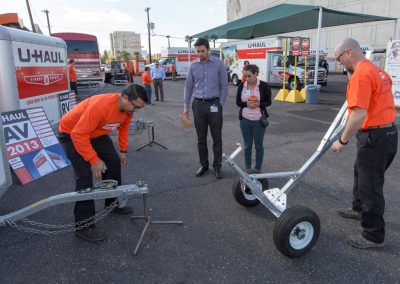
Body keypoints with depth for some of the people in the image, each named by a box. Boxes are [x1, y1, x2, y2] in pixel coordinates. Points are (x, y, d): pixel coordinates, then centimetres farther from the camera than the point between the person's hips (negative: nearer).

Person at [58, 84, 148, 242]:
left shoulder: (128, 108, -14)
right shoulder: (100, 106, -39)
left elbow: (123, 127, 6)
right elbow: (79, 134, -36)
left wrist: (123, 150, 8)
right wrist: (94, 160, -32)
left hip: (95, 133, 8)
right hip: (71, 134, -8)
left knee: (114, 162, 6)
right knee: (85, 175, -17)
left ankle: (113, 202, 27)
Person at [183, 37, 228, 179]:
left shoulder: (218, 63, -3)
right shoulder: (193, 65, 4)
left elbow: (224, 85, -1)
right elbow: (188, 86, 9)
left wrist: (220, 104, -6)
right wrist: (185, 106, 5)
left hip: (214, 104, -2)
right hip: (198, 105, 2)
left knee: (217, 138, 4)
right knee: (201, 138, 9)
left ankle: (217, 166, 16)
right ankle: (204, 165, 23)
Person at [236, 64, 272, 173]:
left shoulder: (263, 86, -6)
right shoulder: (242, 86, 1)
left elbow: (268, 102, -1)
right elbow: (238, 102, 5)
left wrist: (258, 104, -21)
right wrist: (246, 104, -16)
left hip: (259, 120, -2)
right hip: (245, 120, 2)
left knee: (259, 145, 8)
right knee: (247, 145, 9)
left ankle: (258, 169, 21)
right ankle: (248, 168, 23)